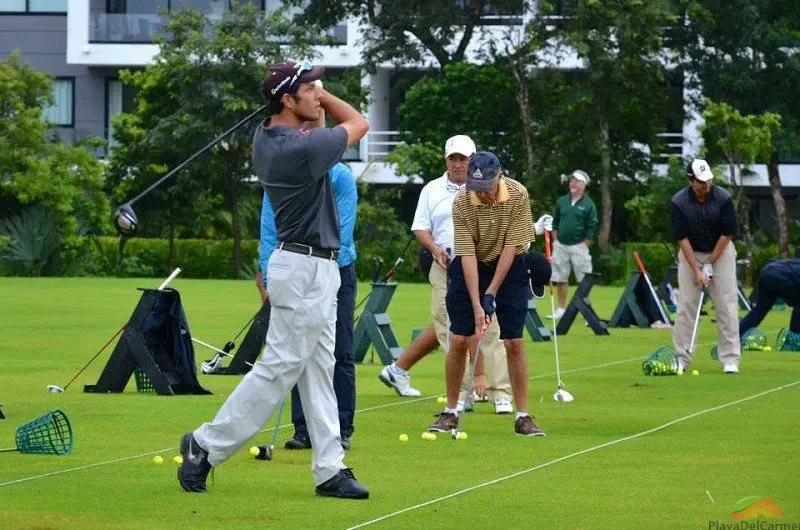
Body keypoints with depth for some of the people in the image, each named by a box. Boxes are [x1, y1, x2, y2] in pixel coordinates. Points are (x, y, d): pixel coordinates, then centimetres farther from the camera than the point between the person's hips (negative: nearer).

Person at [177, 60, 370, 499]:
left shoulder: (265, 137, 4)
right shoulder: (300, 149, -23)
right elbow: (358, 123, -7)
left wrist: (313, 92, 2)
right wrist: (314, 90, 1)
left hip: (318, 269, 10)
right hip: (306, 269, -10)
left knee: (317, 371, 9)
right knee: (279, 368, -5)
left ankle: (329, 468, 11)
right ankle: (206, 446, 2)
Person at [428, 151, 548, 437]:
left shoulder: (518, 195, -21)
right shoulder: (461, 203, -21)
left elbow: (511, 247, -18)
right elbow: (467, 255, -22)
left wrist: (491, 293, -19)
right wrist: (476, 305, -26)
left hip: (509, 267, 0)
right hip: (470, 268, 0)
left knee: (514, 343, -5)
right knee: (458, 341, -4)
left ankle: (523, 416, 1)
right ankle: (450, 412, 8)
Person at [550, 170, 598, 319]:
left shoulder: (588, 205, -3)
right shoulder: (561, 201, 9)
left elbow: (592, 228, -3)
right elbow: (554, 222, 15)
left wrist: (584, 245, -6)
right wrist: (555, 240, 7)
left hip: (578, 246, -4)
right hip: (560, 245, 4)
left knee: (584, 279, -5)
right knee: (559, 279, 7)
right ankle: (561, 308, 16)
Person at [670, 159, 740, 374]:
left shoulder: (723, 199, -17)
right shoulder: (678, 202, -16)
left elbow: (727, 234, -11)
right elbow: (682, 238, -14)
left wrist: (709, 265, -12)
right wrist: (697, 271, -18)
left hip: (720, 251, -1)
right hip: (690, 253, 1)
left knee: (727, 305, -7)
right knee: (686, 305, -5)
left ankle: (730, 360, -5)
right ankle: (682, 359, 1)